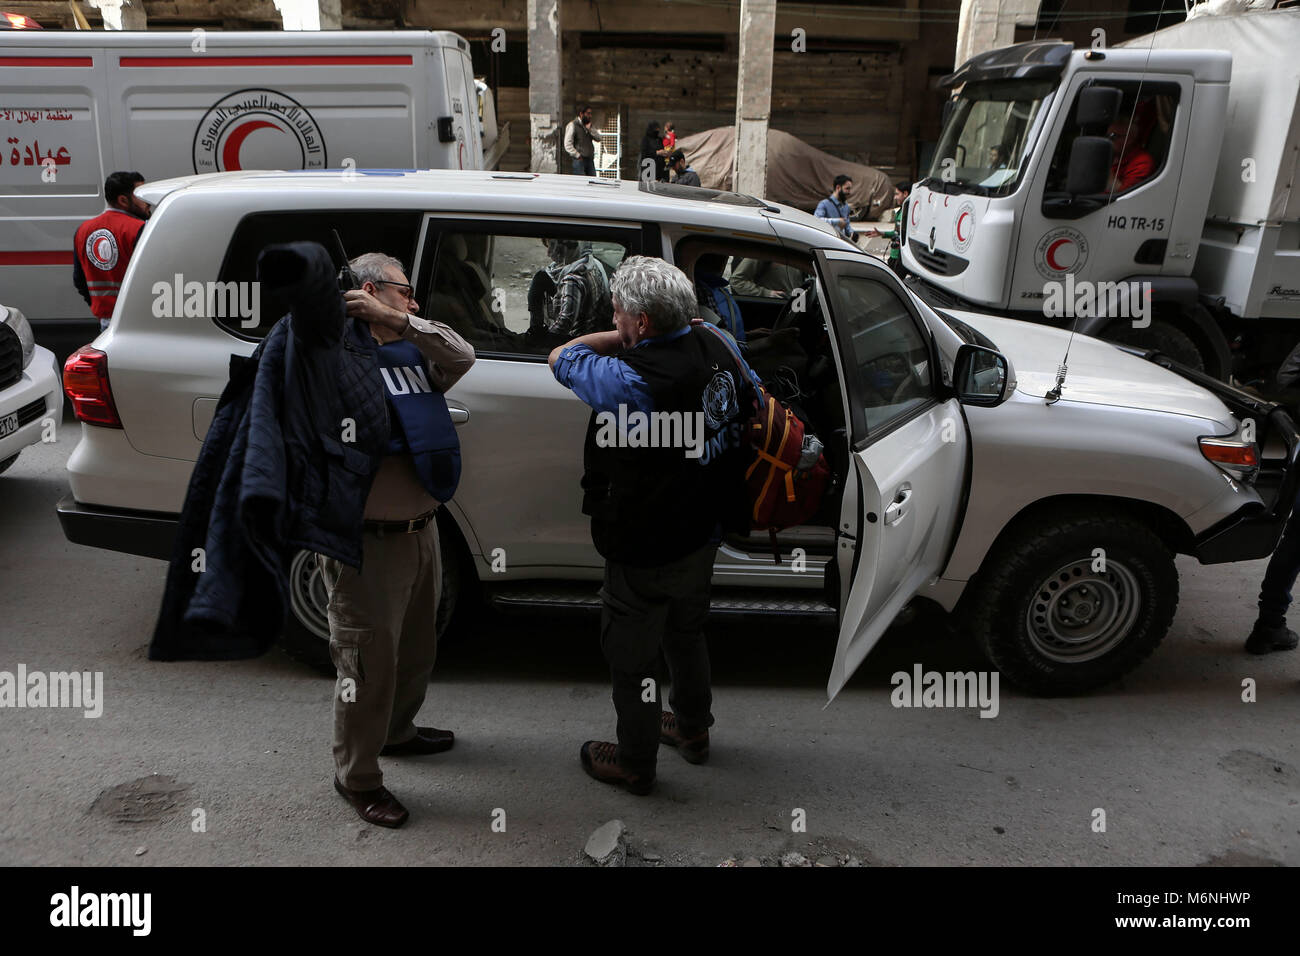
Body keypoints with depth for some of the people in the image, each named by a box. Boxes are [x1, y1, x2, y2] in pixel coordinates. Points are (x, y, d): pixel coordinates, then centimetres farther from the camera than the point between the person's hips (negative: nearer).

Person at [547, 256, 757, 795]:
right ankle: (692, 729, 49)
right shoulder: (714, 345, -6)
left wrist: (623, 338, -10)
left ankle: (634, 764, 32)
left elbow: (560, 358, -16)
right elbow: (750, 396, 13)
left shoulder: (634, 381, -32)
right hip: (705, 531, 8)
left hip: (647, 552, -8)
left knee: (631, 657, 13)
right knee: (686, 632, 29)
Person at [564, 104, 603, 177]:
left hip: (590, 160, 7)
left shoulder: (588, 125, 18)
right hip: (579, 160, -7)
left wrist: (589, 129, -6)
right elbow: (568, 145, -12)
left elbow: (599, 138, 8)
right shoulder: (572, 125, -4)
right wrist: (578, 156, -16)